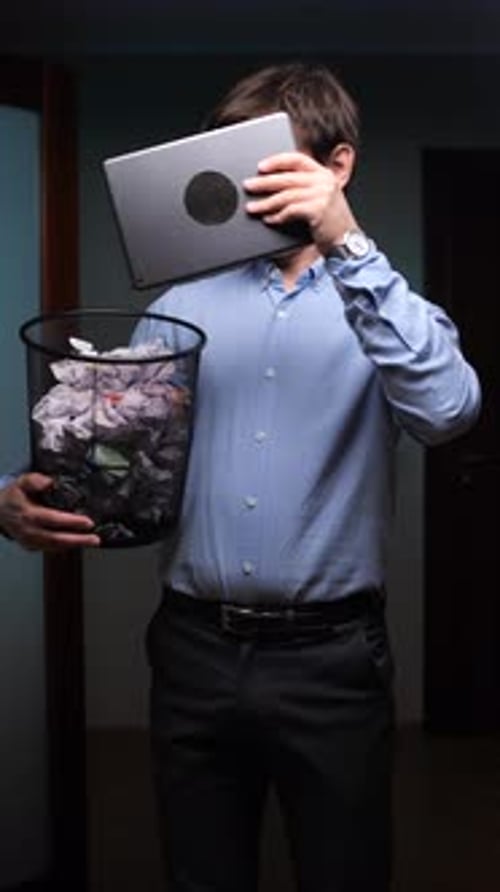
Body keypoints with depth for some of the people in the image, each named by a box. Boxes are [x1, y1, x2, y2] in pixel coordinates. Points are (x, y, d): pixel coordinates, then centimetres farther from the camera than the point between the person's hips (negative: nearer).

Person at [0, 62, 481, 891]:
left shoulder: (385, 302, 0)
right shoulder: (183, 303, 8)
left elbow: (445, 411, -21)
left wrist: (348, 247, -27)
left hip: (330, 658, -2)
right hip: (194, 651, 2)